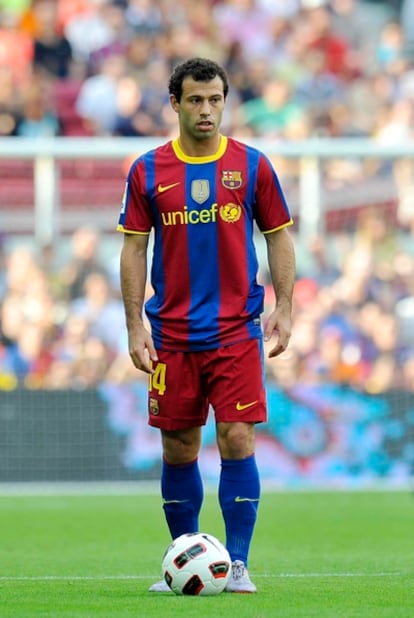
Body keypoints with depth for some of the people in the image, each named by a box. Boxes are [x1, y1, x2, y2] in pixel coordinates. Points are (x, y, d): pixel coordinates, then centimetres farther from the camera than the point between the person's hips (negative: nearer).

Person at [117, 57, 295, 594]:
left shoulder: (252, 165, 2)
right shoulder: (148, 171, 3)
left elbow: (279, 237, 7)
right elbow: (134, 249, 5)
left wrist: (284, 308, -2)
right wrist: (134, 324, -1)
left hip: (237, 331, -1)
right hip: (171, 333, 1)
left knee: (237, 441, -9)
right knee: (179, 449, 5)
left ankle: (237, 565, -4)